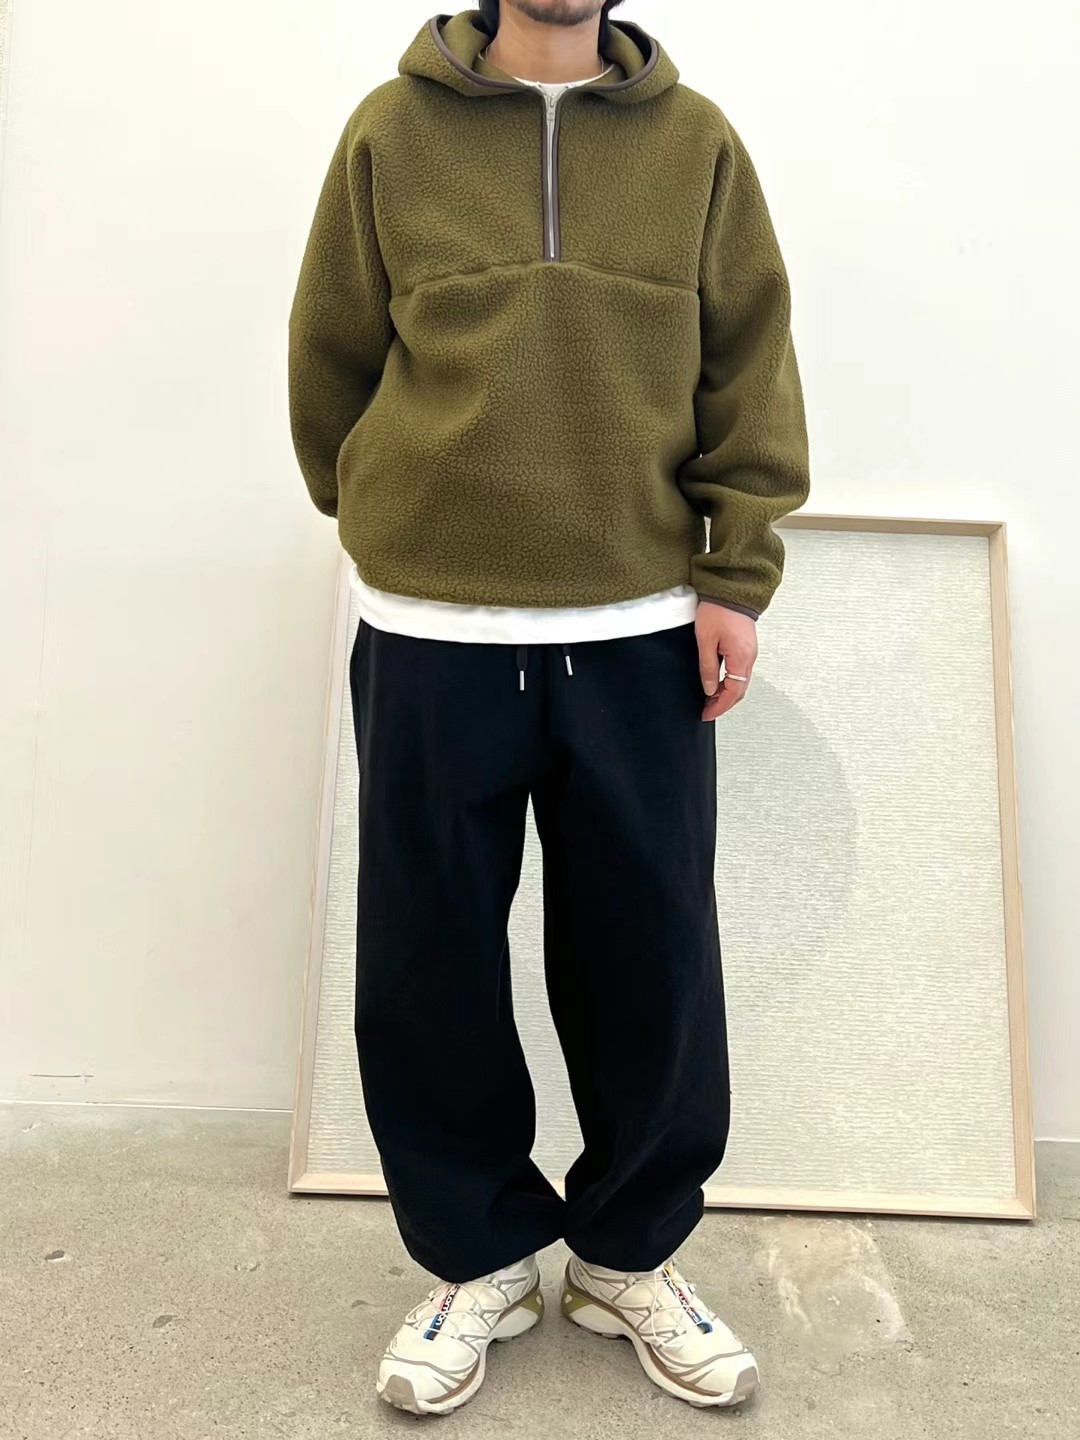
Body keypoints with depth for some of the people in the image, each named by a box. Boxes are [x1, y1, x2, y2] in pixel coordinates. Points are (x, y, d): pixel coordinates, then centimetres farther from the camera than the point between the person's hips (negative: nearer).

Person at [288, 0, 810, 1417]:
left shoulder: (697, 141, 10)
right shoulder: (390, 132, 8)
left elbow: (750, 368, 6)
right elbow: (330, 361, 12)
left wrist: (737, 573, -2)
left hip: (643, 642, 1)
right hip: (429, 638, 0)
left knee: (652, 967, 7)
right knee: (430, 968, 7)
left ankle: (632, 1255, 33)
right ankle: (480, 1257, 32)